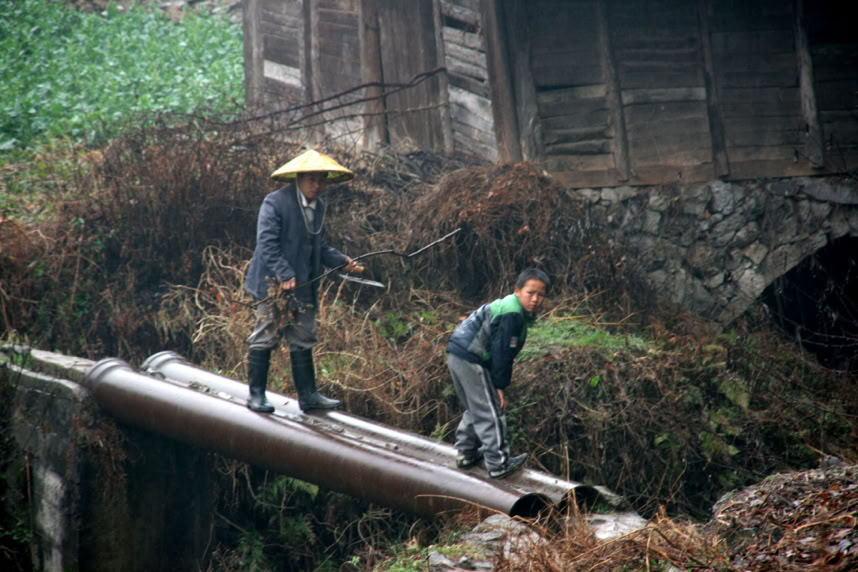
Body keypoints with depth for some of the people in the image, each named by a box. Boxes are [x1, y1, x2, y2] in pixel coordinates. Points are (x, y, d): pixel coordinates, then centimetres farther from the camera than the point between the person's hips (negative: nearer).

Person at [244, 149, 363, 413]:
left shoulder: (318, 206, 11)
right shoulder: (275, 202, -13)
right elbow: (267, 243, -18)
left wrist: (342, 261, 4)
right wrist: (285, 275, -25)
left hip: (303, 284, 7)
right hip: (272, 282, -7)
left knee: (303, 339, 9)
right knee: (266, 336, -2)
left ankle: (308, 394, 13)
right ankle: (256, 394, 6)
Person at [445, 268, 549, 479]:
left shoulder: (508, 306, 15)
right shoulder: (512, 315, -18)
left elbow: (502, 350, 20)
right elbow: (502, 352, -18)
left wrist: (498, 381, 20)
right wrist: (500, 385, -11)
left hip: (457, 355, 11)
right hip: (471, 361, -11)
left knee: (474, 409, 25)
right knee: (490, 413, -3)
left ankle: (466, 454, 34)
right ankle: (498, 464, 2)